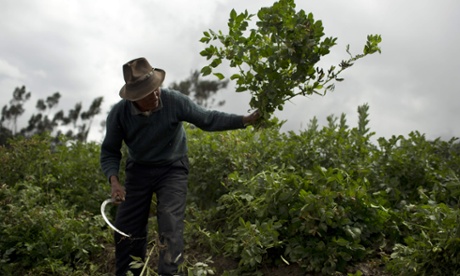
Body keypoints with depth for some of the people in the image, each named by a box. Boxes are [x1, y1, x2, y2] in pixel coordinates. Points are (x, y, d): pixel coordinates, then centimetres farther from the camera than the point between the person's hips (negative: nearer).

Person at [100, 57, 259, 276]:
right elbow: (109, 152, -4)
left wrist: (245, 120, -20)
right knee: (126, 229, 6)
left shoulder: (174, 101, -23)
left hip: (172, 169, -2)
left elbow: (207, 119, -12)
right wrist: (114, 181, -21)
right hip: (138, 170, 2)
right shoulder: (119, 114, -18)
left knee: (171, 226, -16)